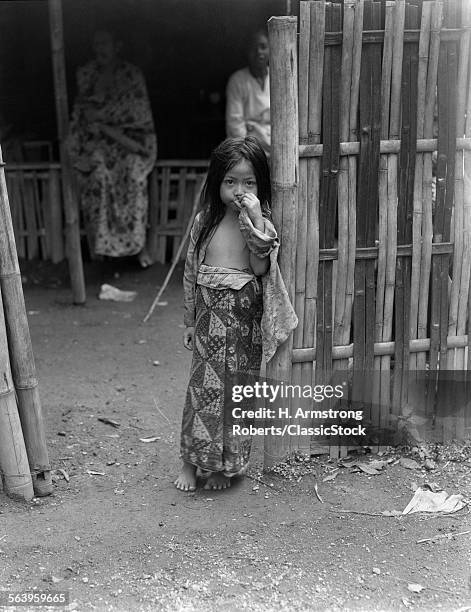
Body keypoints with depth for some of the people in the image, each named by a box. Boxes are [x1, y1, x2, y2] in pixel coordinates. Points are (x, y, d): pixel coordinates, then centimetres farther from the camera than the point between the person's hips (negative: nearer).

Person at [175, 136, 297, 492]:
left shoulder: (261, 225, -2)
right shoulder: (205, 221, 4)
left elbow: (261, 269, -19)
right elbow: (191, 272, 10)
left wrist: (255, 222, -25)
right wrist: (190, 321, 11)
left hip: (244, 319, -1)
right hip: (210, 315, 1)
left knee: (237, 389, 6)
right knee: (203, 386, 2)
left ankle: (225, 465, 22)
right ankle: (191, 462, 16)